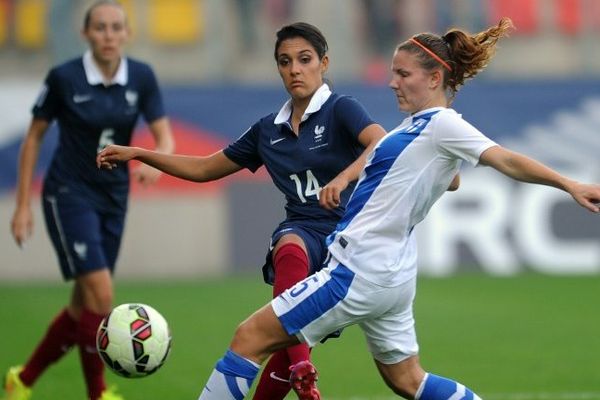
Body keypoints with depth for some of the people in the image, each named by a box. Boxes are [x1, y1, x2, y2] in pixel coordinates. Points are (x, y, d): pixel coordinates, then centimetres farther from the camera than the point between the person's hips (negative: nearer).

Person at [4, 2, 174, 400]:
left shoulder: (142, 77, -4)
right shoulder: (64, 78, -13)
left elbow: (165, 138, -7)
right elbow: (34, 137, -3)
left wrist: (156, 162, -32)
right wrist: (23, 204, -4)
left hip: (113, 199, 5)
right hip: (69, 195, -5)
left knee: (84, 305, 11)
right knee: (101, 294, -18)